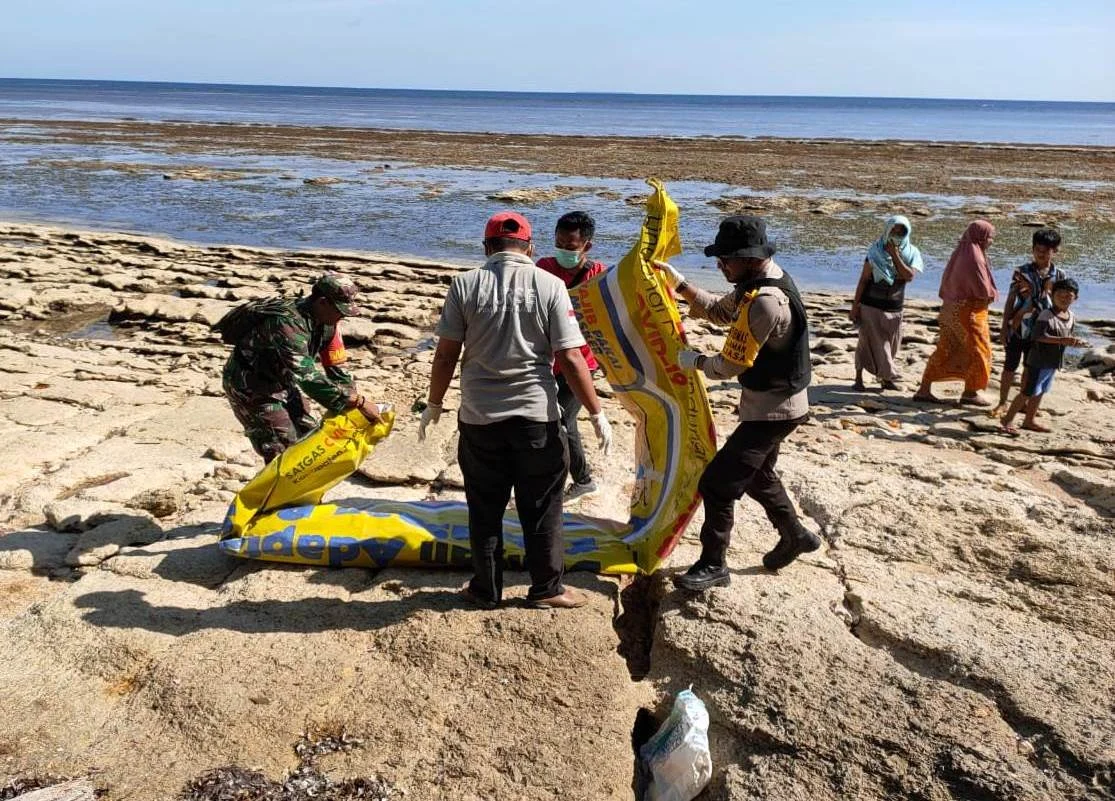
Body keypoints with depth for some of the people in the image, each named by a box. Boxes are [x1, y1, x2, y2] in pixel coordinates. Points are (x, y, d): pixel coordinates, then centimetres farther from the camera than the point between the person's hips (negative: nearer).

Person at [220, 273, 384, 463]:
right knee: (284, 451, -11)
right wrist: (358, 402, -44)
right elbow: (308, 376, -42)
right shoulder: (287, 323, -35)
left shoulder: (326, 323, -8)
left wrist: (352, 403, -13)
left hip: (282, 382, 9)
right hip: (249, 386, -8)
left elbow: (336, 368, -2)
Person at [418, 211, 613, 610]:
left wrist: (434, 404, 12)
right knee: (542, 508, 13)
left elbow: (446, 354, -2)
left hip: (479, 417, 1)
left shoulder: (465, 285, -2)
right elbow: (571, 358, -9)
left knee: (485, 509, 15)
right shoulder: (549, 286, -5)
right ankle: (546, 589, 23)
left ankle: (487, 590, 26)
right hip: (537, 416, -1)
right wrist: (597, 413, -2)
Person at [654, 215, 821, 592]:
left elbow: (730, 365, -26)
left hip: (772, 410, -10)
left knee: (717, 483, -7)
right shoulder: (757, 281, 1)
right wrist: (678, 283, 4)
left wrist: (694, 361, -7)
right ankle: (795, 535, 44)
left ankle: (713, 564, 6)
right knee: (756, 474, 27)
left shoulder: (765, 302, -30)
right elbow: (720, 310, 14)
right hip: (776, 402, 10)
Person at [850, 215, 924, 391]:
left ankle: (885, 378, 23)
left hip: (894, 308, 3)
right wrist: (855, 306, -10)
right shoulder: (876, 252, -8)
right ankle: (858, 379, 6)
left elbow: (909, 276, -17)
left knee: (890, 345, 10)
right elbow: (863, 280, -7)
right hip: (871, 305, -3)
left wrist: (895, 255, -20)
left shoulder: (911, 253, 0)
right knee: (868, 342, -1)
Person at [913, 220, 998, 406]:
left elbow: (946, 283, 15)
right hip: (969, 311, -8)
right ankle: (970, 393, 13)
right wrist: (993, 294, 2)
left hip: (952, 309, 8)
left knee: (944, 350, 10)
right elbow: (983, 289, -19)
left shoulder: (959, 254, 9)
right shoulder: (974, 257, -18)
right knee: (979, 350, 5)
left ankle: (924, 390, 9)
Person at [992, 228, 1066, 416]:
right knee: (1010, 366, 4)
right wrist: (1004, 328, -6)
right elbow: (1010, 300, -5)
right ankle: (1002, 403, 15)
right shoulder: (1022, 272, -6)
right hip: (1017, 328, -2)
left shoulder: (1059, 275, -1)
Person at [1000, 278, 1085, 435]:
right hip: (1039, 361, -8)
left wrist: (1075, 343, -1)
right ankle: (1008, 419, 3)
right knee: (1028, 392, -6)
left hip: (1054, 363, 8)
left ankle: (1029, 421, 27)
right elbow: (1040, 336, -27)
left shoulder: (1071, 317, 8)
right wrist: (1062, 340, -33)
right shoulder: (1046, 314, -16)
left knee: (1040, 392, 16)